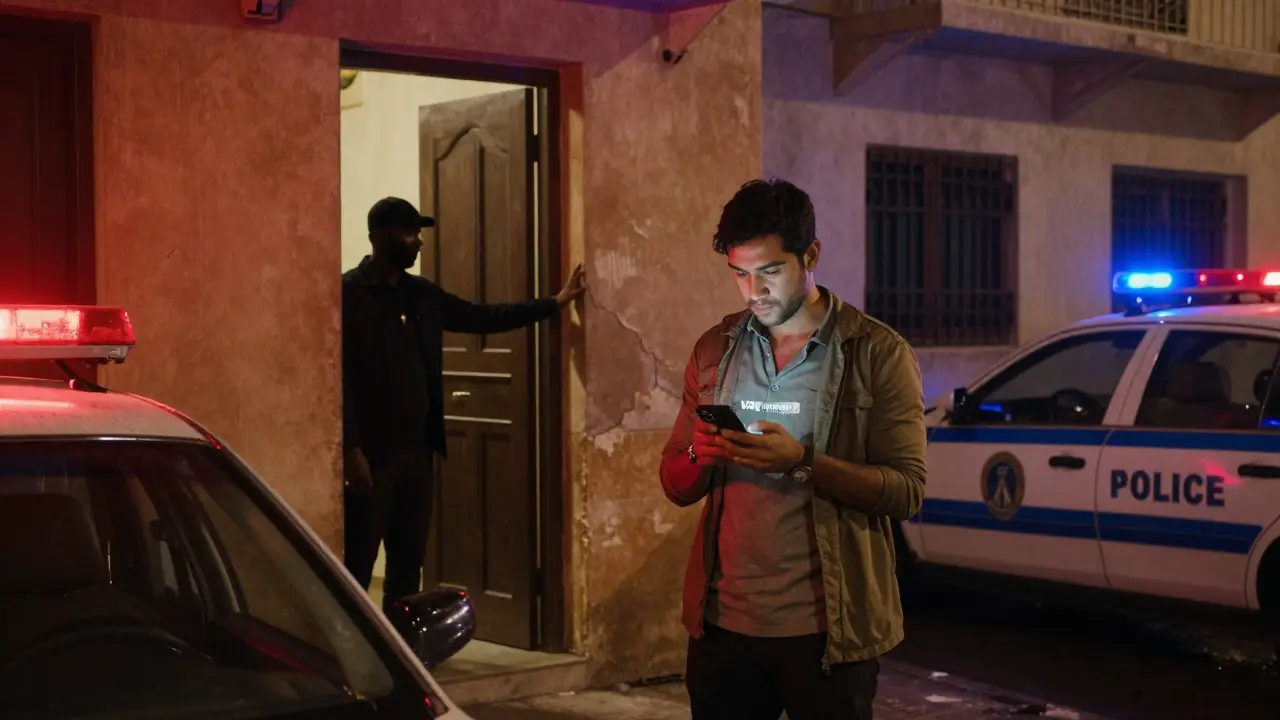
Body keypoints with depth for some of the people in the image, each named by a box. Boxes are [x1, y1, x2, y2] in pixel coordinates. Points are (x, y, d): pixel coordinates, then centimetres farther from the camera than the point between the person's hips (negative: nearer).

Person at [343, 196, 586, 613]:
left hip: (417, 452, 8)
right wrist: (351, 450, -19)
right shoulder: (349, 293, -10)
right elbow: (339, 377, -15)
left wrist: (554, 303, 17)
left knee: (408, 564, 12)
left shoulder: (421, 293, 12)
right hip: (371, 455, -7)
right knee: (357, 568, -2)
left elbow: (482, 317, 19)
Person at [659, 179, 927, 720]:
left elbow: (907, 491, -11)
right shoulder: (714, 351, 7)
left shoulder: (878, 354, -5)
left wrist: (803, 462, -24)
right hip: (723, 624, 4)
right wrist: (700, 456, -12)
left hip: (827, 629, -3)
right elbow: (677, 488, 10)